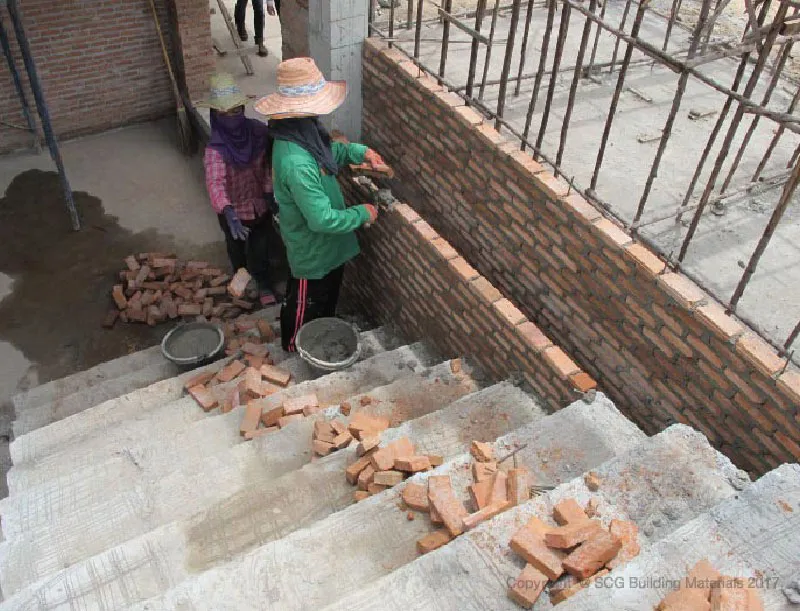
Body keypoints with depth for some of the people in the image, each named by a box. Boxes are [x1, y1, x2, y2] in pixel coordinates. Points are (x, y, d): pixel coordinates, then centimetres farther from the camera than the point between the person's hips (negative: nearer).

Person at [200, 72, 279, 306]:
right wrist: (228, 213, -60)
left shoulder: (258, 131, -18)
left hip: (260, 203, 2)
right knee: (237, 246, 25)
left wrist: (269, 190, -7)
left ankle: (263, 284, 44)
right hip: (234, 209, -2)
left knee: (260, 247, 19)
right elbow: (215, 183, -45)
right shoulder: (216, 148, -31)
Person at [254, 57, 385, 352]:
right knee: (305, 303, 19)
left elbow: (330, 150, 14)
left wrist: (360, 151, -3)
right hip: (311, 249, -9)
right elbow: (322, 219, -35)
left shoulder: (303, 131, -9)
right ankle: (294, 346, 47)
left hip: (327, 243, 9)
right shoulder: (296, 163, -40)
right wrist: (362, 214, -21)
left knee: (329, 293, 31)